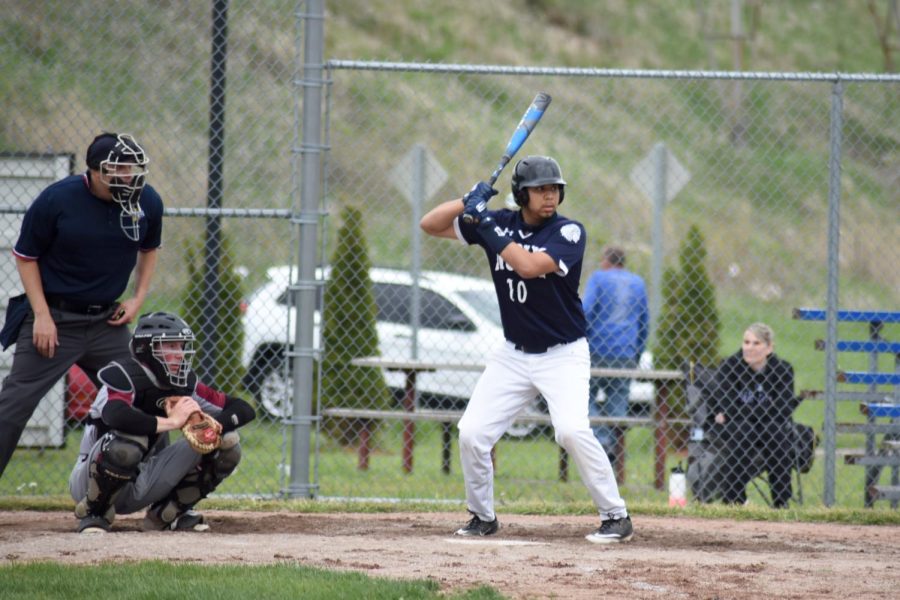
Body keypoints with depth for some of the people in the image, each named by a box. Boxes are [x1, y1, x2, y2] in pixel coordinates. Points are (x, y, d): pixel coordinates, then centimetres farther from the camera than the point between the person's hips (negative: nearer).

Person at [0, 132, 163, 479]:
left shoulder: (147, 202, -4)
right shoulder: (57, 199, -16)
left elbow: (148, 250, 17)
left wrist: (138, 299, 3)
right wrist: (41, 315, -12)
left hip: (106, 321, 4)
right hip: (54, 319, -4)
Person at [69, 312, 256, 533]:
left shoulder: (185, 384, -1)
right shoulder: (124, 376, -20)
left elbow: (244, 410, -1)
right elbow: (114, 415, -44)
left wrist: (214, 425, -23)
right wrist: (172, 421, -35)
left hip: (141, 486, 6)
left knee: (226, 442, -3)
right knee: (128, 439, -40)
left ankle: (167, 512, 9)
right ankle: (93, 513, -15)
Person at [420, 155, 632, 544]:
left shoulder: (568, 232, -13)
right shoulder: (500, 224, 0)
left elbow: (529, 266, -30)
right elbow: (429, 225, 1)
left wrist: (485, 224, -26)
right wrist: (469, 202, -16)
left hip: (563, 354, -5)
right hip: (513, 355, 5)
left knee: (571, 430, -25)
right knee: (472, 434, -4)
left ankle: (616, 516, -13)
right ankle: (483, 517, 18)